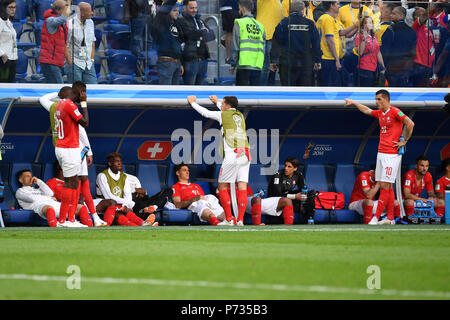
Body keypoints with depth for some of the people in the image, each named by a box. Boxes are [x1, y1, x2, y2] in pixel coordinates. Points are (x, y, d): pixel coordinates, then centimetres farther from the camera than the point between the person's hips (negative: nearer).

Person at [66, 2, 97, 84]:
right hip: (75, 64, -6)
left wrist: (92, 59, 9)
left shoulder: (90, 22, 8)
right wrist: (71, 64, -12)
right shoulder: (70, 25, -13)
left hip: (88, 64, 6)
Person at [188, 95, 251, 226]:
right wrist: (217, 102, 60)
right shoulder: (240, 115, 20)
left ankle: (229, 218, -3)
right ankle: (240, 219, -7)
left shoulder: (223, 115, 4)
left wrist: (193, 103, 35)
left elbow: (205, 113, 18)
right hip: (245, 156, 5)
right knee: (242, 187, 0)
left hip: (232, 155, -5)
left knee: (222, 186, 5)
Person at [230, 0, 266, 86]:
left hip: (243, 65, -4)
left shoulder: (239, 23, -3)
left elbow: (235, 47, -5)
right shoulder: (260, 25, 12)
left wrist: (233, 65, 0)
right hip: (257, 66, 4)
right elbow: (263, 48, 13)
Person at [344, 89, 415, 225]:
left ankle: (376, 217, -11)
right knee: (387, 187, 8)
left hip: (391, 154, -8)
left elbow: (410, 124, -17)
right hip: (381, 153, 8)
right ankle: (390, 218, 10)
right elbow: (366, 111, 33)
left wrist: (404, 141, -12)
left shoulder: (394, 112, -10)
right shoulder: (379, 113, 15)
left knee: (385, 186, -9)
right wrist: (353, 103, 41)